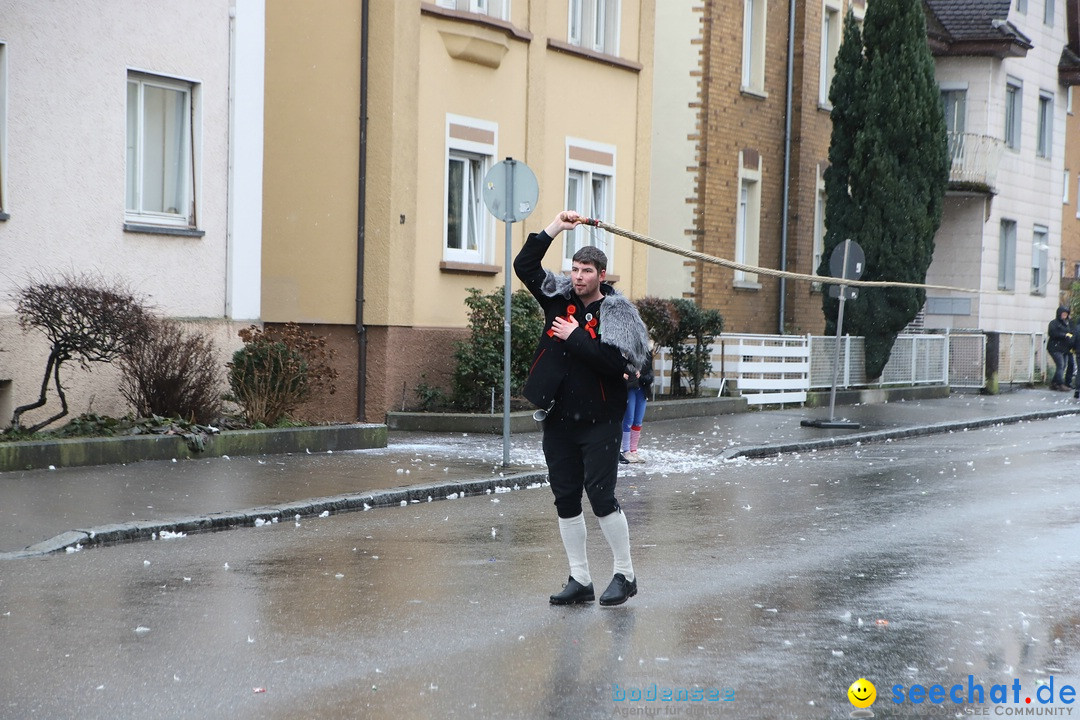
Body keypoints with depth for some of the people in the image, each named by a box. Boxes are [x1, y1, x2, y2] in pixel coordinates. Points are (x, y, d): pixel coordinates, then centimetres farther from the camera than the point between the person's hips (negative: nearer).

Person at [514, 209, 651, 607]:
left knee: (601, 495, -7)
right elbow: (524, 265, 7)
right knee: (566, 499, 7)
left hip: (599, 421, -5)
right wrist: (554, 228, 1)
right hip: (558, 420, 6)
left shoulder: (617, 311, -7)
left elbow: (615, 360, -20)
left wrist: (574, 337, -14)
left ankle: (625, 575, 8)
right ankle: (579, 580, 16)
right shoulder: (559, 298, 8)